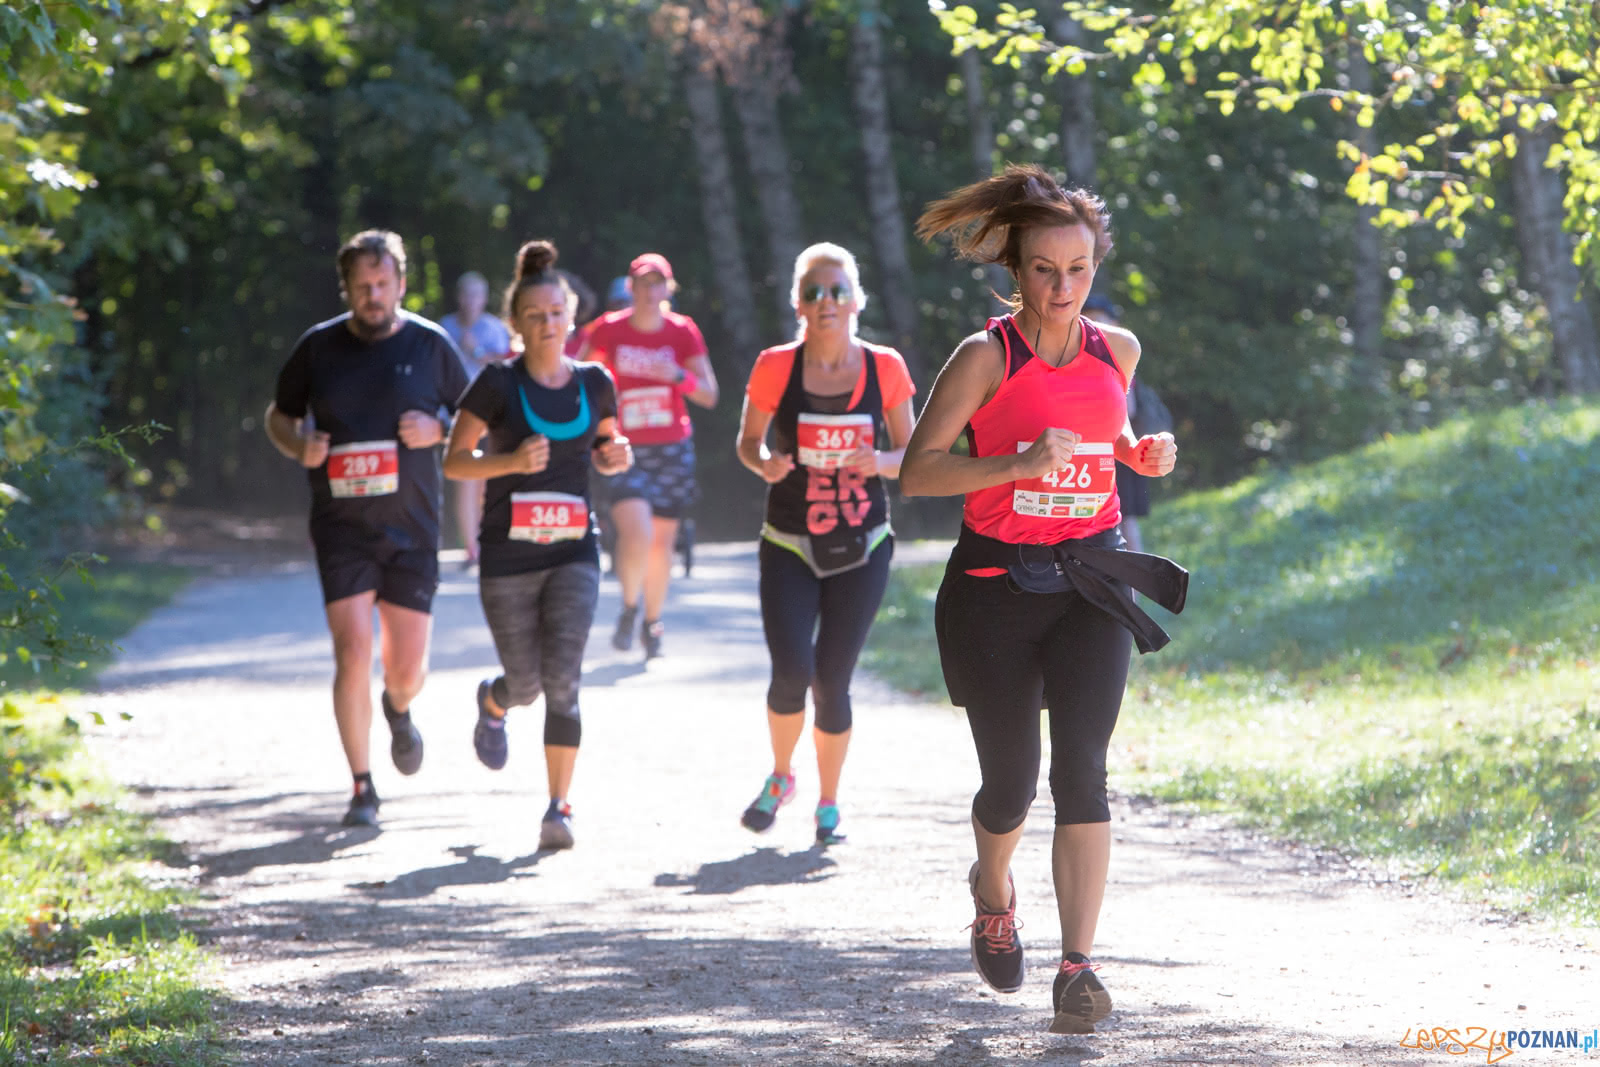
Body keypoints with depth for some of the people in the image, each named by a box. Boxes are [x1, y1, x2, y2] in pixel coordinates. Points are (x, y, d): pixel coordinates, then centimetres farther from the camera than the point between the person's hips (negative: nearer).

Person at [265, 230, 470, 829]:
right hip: (341, 527, 0)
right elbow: (279, 415, 15)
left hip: (411, 528, 1)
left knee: (407, 668, 3)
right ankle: (362, 789, -1)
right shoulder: (318, 347, 2)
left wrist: (437, 430, -11)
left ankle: (398, 711, 41)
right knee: (353, 655, -13)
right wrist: (299, 446, -7)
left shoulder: (430, 345, 1)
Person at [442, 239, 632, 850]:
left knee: (562, 680, -14)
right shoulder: (498, 385, -6)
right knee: (527, 686, 7)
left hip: (573, 552, 1)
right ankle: (492, 703, 45)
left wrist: (616, 456, -5)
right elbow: (453, 461, -5)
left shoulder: (594, 383, 4)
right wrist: (512, 462, -21)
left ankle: (559, 807, -8)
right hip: (507, 557, -1)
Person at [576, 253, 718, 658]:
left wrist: (679, 376, -19)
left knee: (662, 541, 8)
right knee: (636, 533, -21)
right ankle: (629, 607, 6)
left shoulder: (683, 332, -1)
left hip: (673, 449, 2)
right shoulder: (609, 330, -3)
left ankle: (652, 624, 28)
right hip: (625, 452, -2)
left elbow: (709, 396, -1)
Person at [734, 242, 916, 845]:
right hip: (789, 547, 0)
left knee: (832, 681, -2)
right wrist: (764, 462, -16)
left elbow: (912, 455, 6)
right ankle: (780, 777, 16)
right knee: (792, 673, -14)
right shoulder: (776, 368, -5)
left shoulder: (884, 369, -3)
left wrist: (880, 462, -16)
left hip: (862, 550, 1)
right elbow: (747, 440, 7)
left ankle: (828, 805, 19)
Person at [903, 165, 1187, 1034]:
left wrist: (1140, 452, 5)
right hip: (997, 584, -2)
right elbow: (916, 471, -13)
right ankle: (992, 890, 39)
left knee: (1081, 767, -15)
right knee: (1010, 781, 4)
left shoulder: (1115, 350, 5)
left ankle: (1078, 968, -17)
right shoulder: (986, 357, -9)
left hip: (1089, 580, 2)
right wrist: (1021, 464, -25)